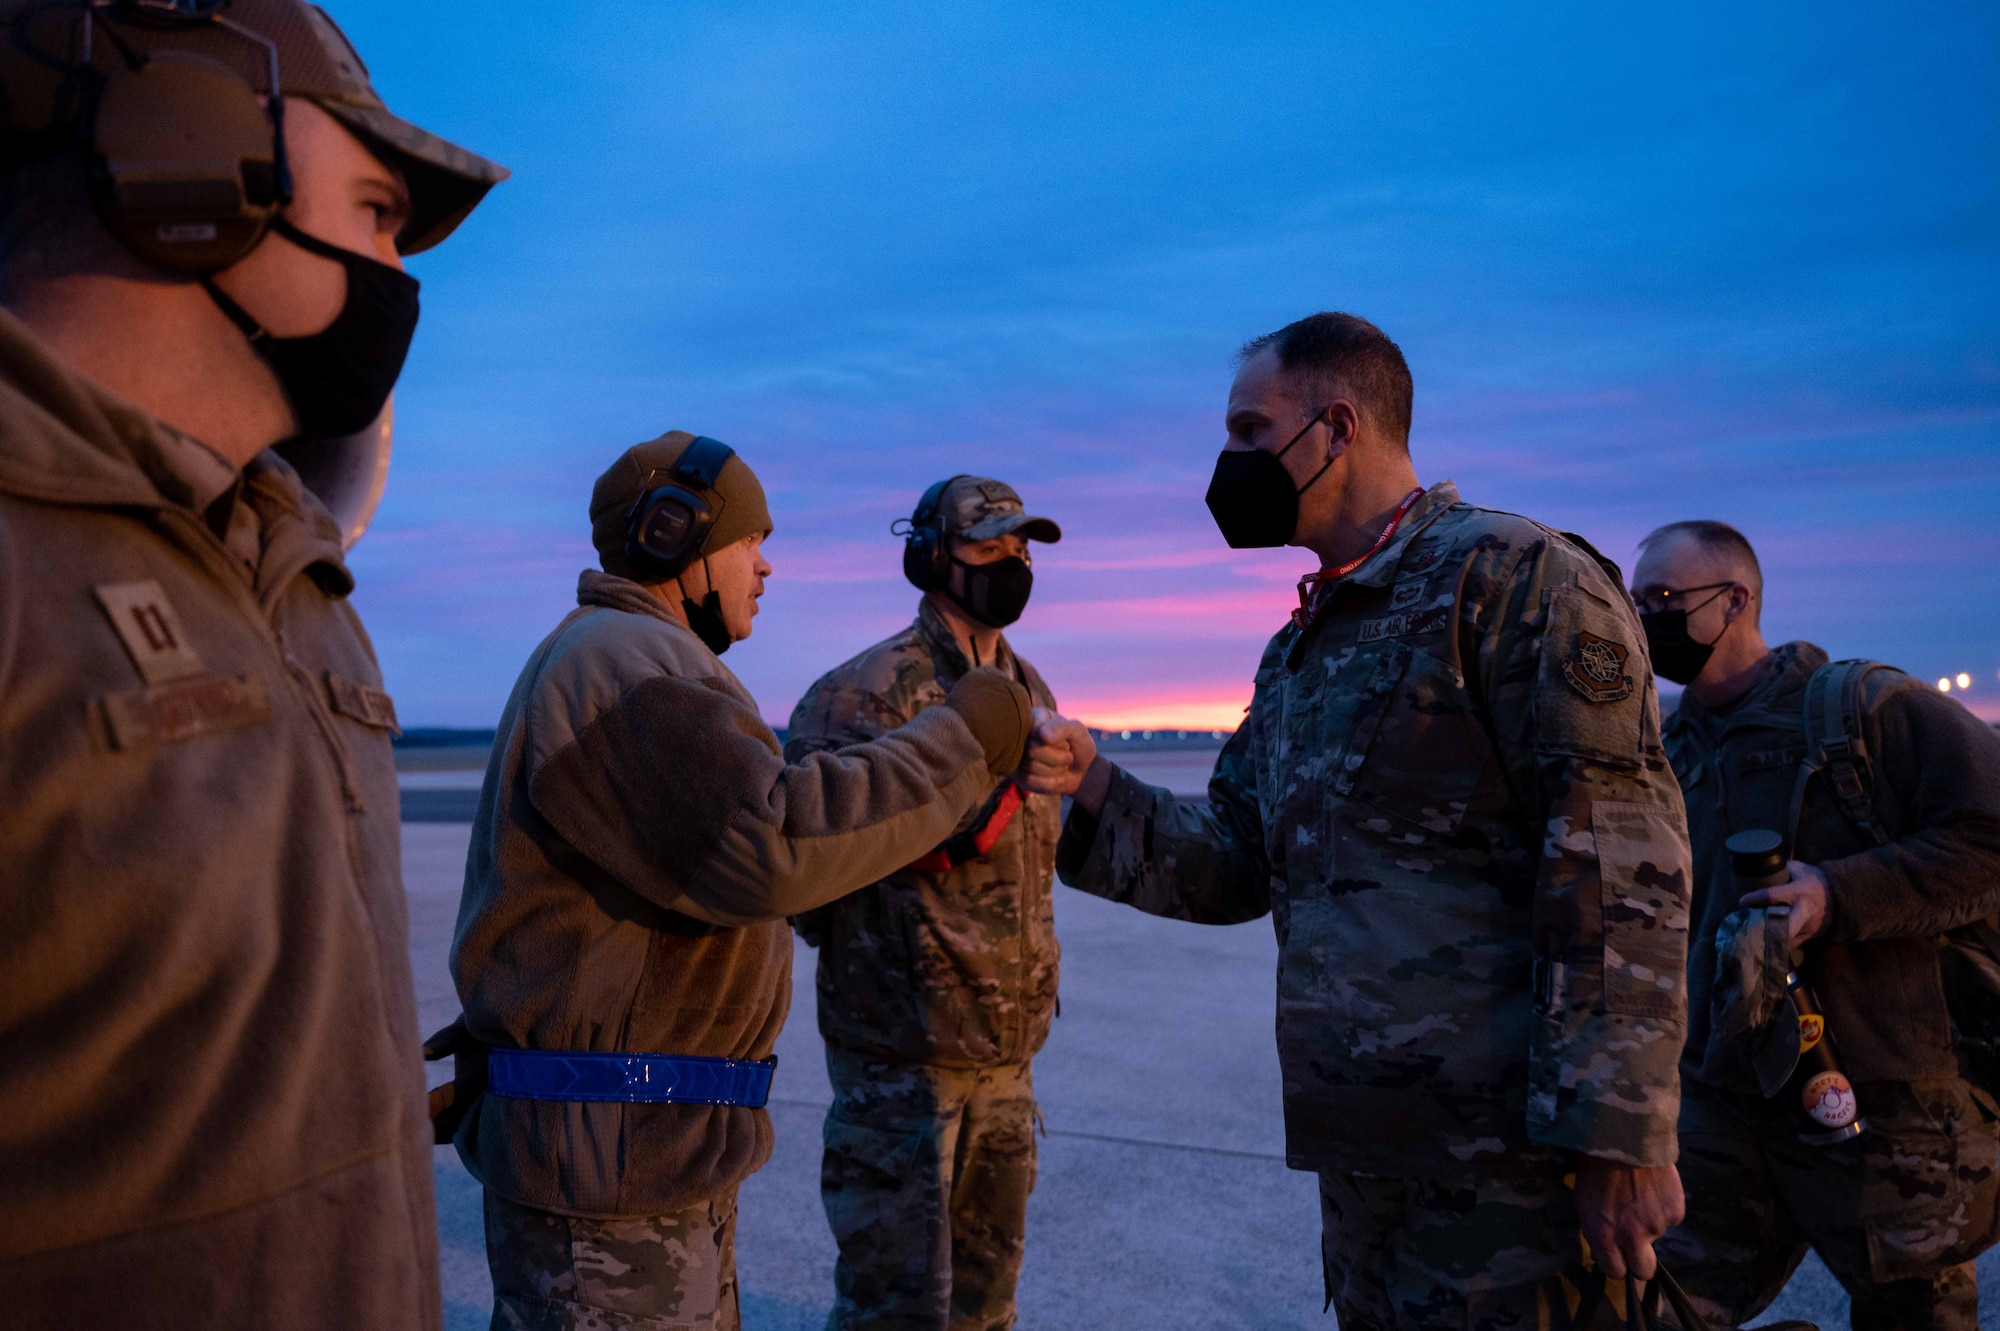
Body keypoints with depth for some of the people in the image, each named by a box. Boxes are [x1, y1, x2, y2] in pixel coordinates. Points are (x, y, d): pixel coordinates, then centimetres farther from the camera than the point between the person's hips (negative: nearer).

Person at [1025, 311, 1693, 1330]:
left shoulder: (1515, 577, -10)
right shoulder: (1299, 653, 16)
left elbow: (1624, 875, -17)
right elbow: (1235, 867, 14)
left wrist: (1616, 1137, -20)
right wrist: (1094, 791, -2)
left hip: (1505, 1162, -8)